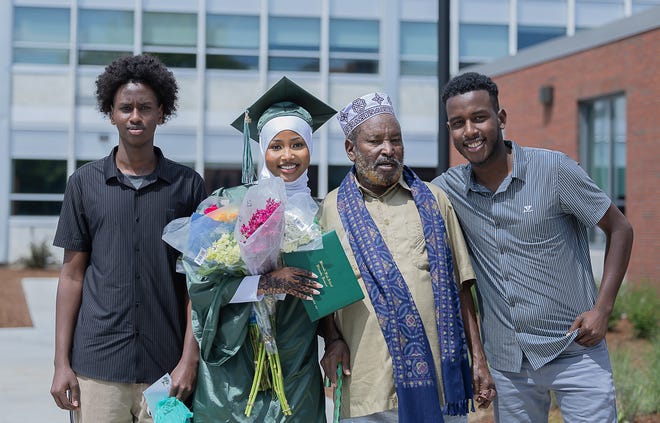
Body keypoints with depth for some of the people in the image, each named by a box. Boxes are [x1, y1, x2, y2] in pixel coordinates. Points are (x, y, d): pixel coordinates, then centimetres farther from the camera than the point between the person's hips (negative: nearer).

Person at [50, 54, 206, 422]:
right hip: (97, 365, 0)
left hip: (166, 369, 0)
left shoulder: (188, 184, 3)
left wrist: (190, 358, -5)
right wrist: (62, 362, 1)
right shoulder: (85, 182, 5)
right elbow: (72, 275, 6)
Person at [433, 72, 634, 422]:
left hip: (574, 351, -3)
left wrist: (602, 308, -12)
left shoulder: (553, 169, -9)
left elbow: (619, 229, -2)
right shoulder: (447, 189, 0)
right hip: (506, 362, 3)